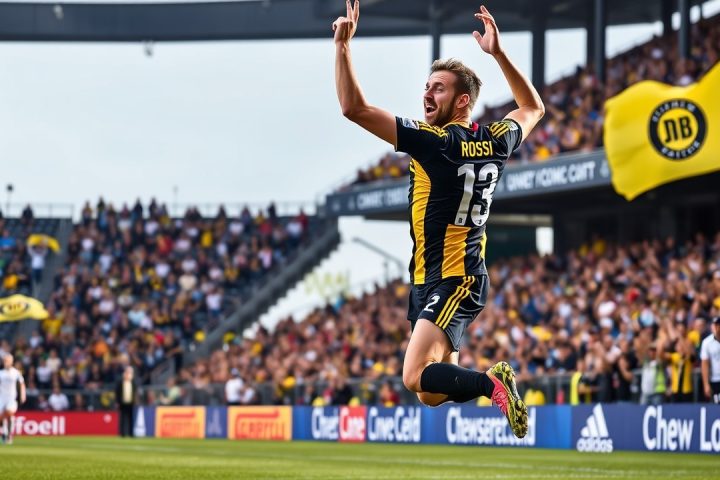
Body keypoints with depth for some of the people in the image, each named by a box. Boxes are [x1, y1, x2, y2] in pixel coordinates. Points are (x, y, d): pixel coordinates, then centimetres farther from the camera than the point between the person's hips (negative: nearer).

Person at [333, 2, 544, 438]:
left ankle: (493, 383, -19)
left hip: (449, 283, -9)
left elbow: (354, 108, -17)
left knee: (417, 378, -21)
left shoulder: (434, 141, -15)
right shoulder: (496, 141, 6)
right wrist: (499, 53, 26)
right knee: (433, 393, 13)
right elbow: (534, 108, 30)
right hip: (468, 279, 9)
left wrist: (342, 45, -11)